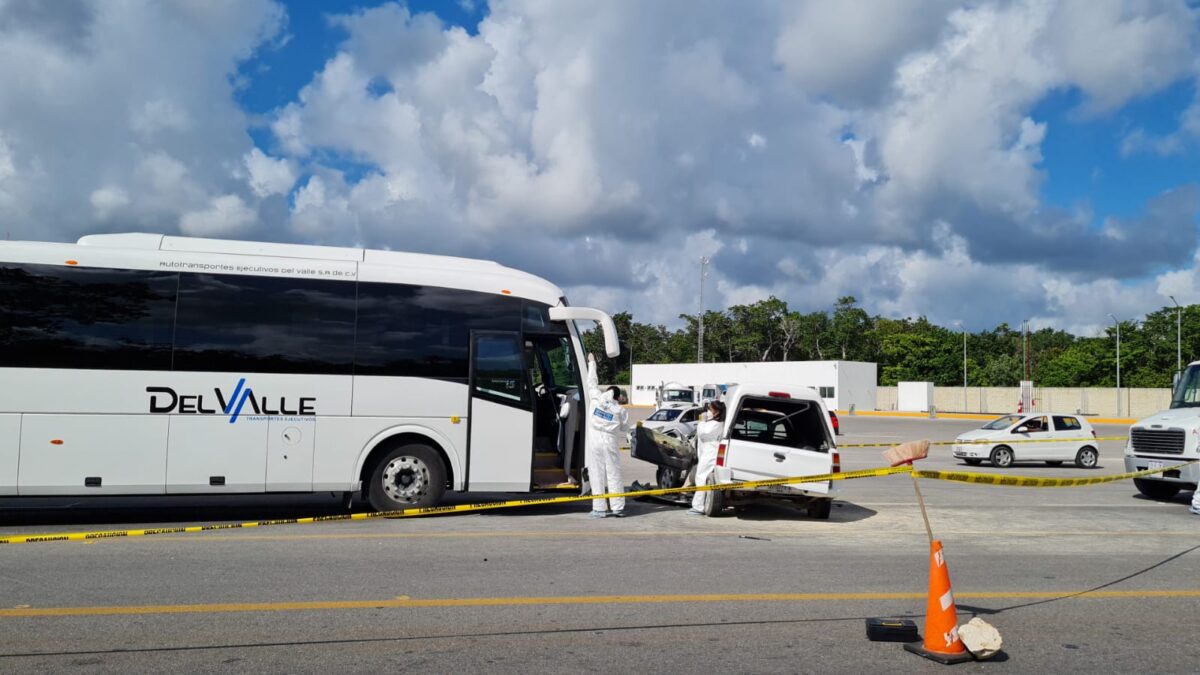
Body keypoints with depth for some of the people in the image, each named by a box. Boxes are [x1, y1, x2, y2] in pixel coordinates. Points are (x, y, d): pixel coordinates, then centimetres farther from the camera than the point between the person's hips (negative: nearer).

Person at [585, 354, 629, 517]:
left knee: (597, 475, 1)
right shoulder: (620, 410, 4)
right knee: (614, 475, 5)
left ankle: (599, 508, 2)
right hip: (611, 442, 0)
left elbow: (592, 381, 17)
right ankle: (618, 507, 6)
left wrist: (591, 363, 28)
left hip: (595, 441, 0)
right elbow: (624, 429, 5)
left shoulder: (596, 399, 5)